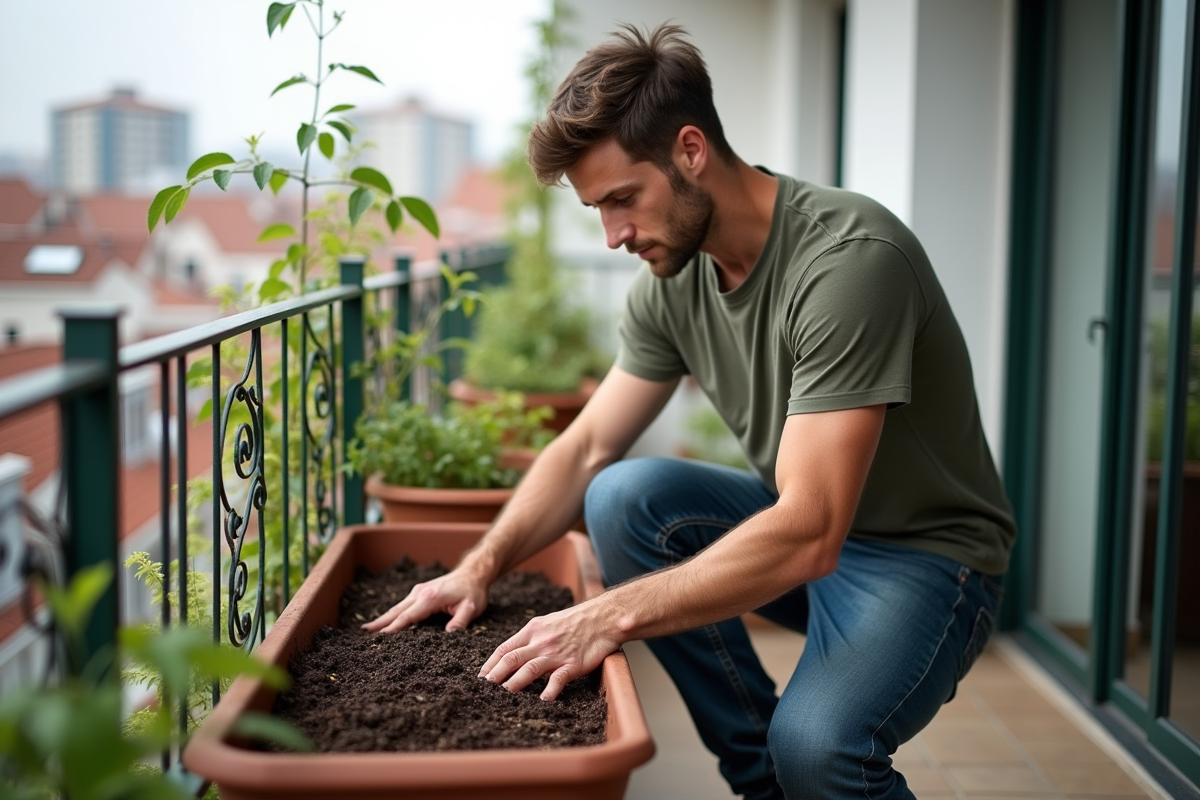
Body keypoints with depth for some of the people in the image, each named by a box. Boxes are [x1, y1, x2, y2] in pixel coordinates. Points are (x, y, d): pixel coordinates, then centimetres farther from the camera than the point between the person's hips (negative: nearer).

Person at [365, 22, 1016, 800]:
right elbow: (586, 449, 2)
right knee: (624, 496, -17)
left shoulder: (852, 258, -28)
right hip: (800, 524, 7)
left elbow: (807, 535, -32)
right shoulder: (673, 278, -4)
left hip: (927, 552, -7)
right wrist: (481, 568, -12)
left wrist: (610, 616, -31)